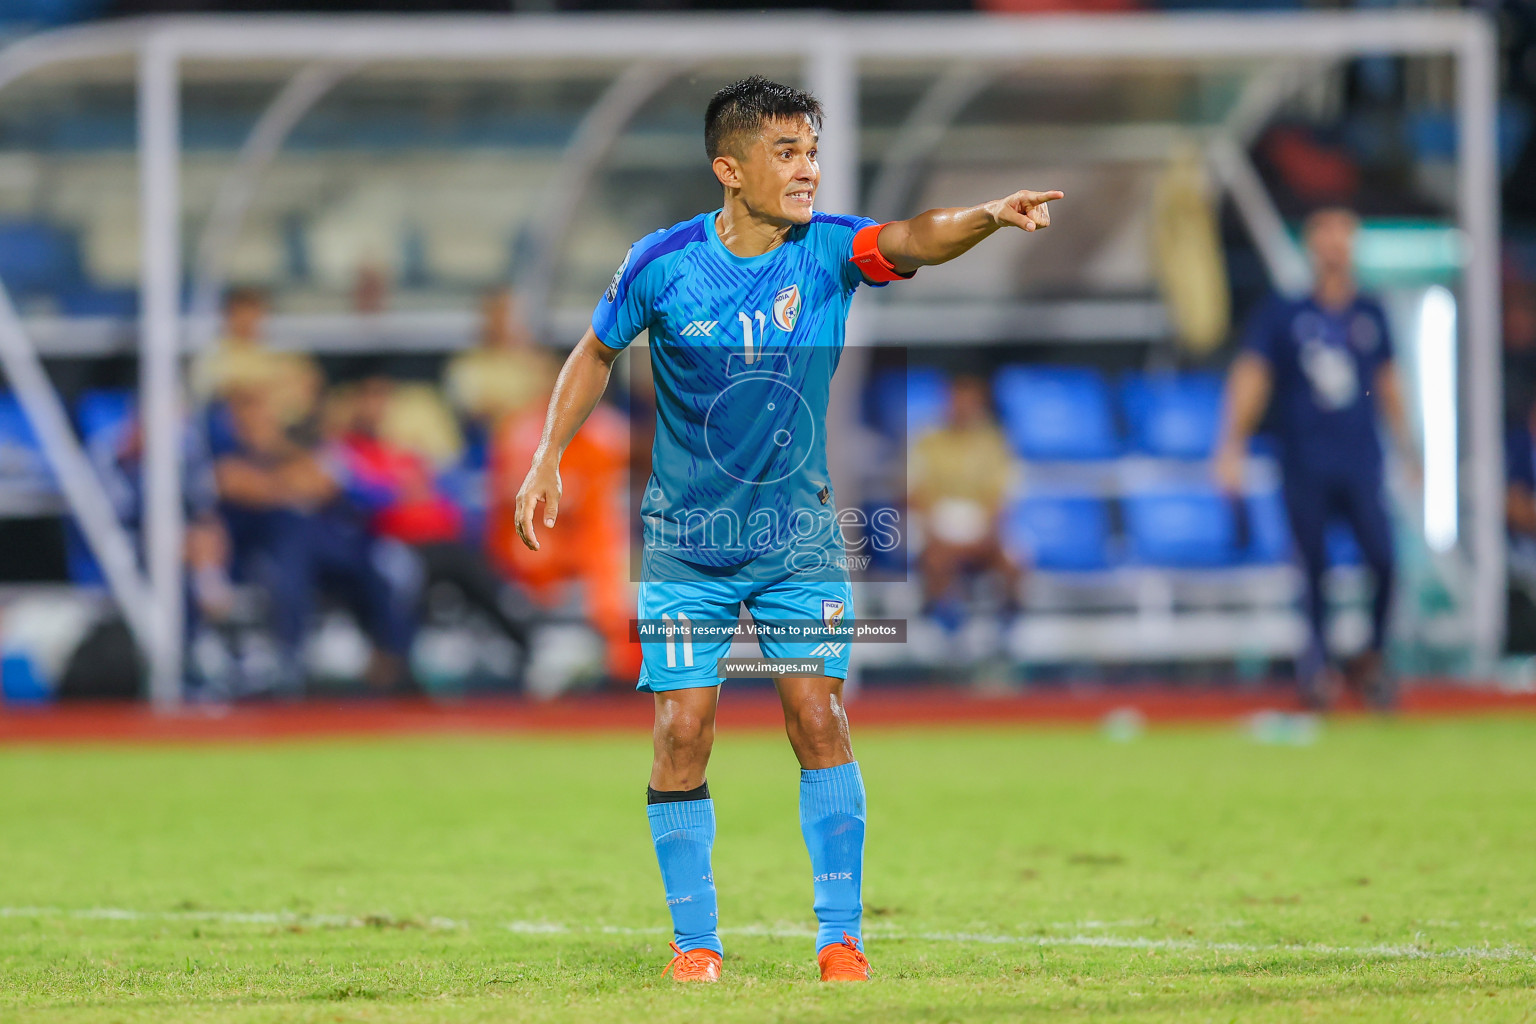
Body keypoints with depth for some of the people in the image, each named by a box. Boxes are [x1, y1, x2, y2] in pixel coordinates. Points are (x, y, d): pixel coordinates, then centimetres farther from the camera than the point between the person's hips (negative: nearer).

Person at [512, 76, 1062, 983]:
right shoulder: (663, 263, -10)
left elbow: (912, 241, -31)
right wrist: (548, 459, 3)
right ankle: (695, 940, 9)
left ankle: (842, 935, 1)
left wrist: (988, 218, -51)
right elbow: (597, 353, 7)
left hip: (799, 533, 0)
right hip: (687, 541, 0)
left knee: (819, 718, -7)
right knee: (684, 731, -4)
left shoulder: (829, 250, -11)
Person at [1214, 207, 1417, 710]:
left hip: (1361, 463, 2)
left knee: (1383, 560, -10)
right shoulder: (1282, 314, 1)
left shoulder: (1370, 315, 11)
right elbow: (1250, 379, -3)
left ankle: (1370, 658, 7)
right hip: (1305, 467, -2)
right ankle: (1316, 664, 11)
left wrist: (1407, 451, 22)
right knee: (1314, 569, -3)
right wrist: (1232, 446, -14)